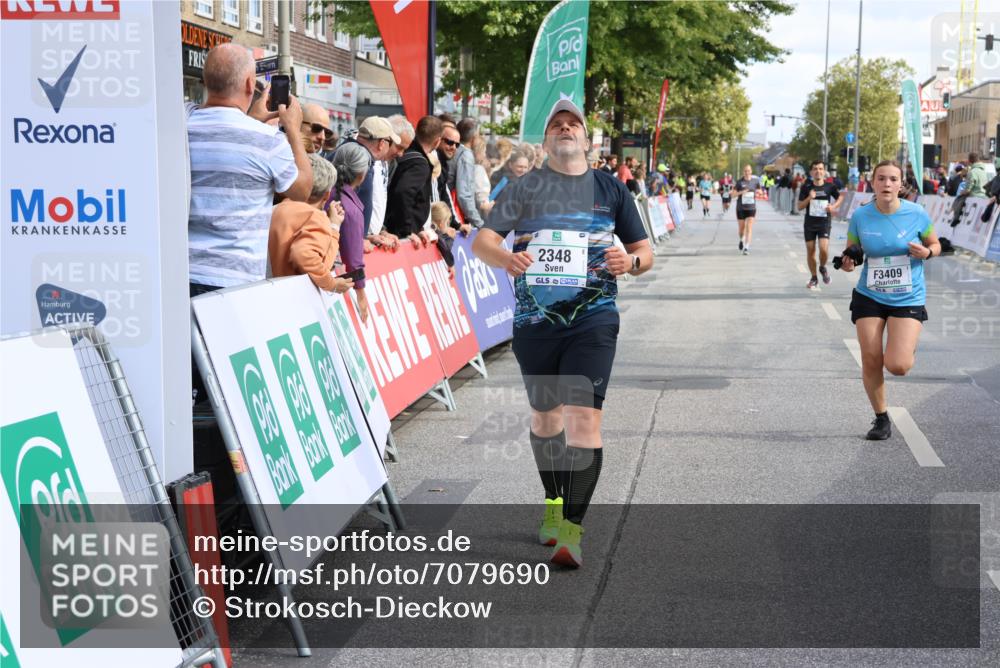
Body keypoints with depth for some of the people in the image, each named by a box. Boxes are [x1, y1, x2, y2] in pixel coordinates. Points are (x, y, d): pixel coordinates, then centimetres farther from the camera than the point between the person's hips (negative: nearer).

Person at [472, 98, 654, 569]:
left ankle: (571, 529, -16)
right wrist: (507, 258, -25)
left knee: (583, 416, -14)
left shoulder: (610, 188, 9)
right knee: (545, 416, 15)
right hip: (534, 319, 1)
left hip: (593, 319, -1)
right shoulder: (525, 188, 7)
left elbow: (644, 251, 12)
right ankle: (554, 503, 37)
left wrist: (631, 261, -12)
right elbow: (482, 240, -2)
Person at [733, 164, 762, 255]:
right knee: (742, 227, 11)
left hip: (751, 208, 0)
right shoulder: (739, 182, -3)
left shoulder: (755, 181, 1)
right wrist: (741, 192, -23)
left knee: (749, 227, -12)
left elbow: (759, 191, 15)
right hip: (741, 208, 0)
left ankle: (746, 248, -15)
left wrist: (758, 192, -9)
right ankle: (742, 240, 43)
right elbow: (734, 193, -4)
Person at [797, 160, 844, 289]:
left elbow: (840, 197, 15)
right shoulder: (806, 187, -3)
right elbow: (800, 207, -2)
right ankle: (814, 278, 22)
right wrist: (809, 198, -19)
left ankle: (823, 268, 14)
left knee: (824, 249, -18)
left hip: (825, 223, -1)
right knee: (810, 251, 7)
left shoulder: (830, 187, -3)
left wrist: (834, 206, -4)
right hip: (809, 223, 2)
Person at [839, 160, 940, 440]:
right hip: (869, 297, 2)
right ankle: (881, 419, 23)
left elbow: (935, 245, 6)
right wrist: (847, 263, -14)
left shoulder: (917, 214, -9)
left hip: (908, 299, -2)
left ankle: (909, 350, 24)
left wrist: (926, 252, -17)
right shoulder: (860, 216, -5)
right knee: (871, 362, 1)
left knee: (897, 366, -14)